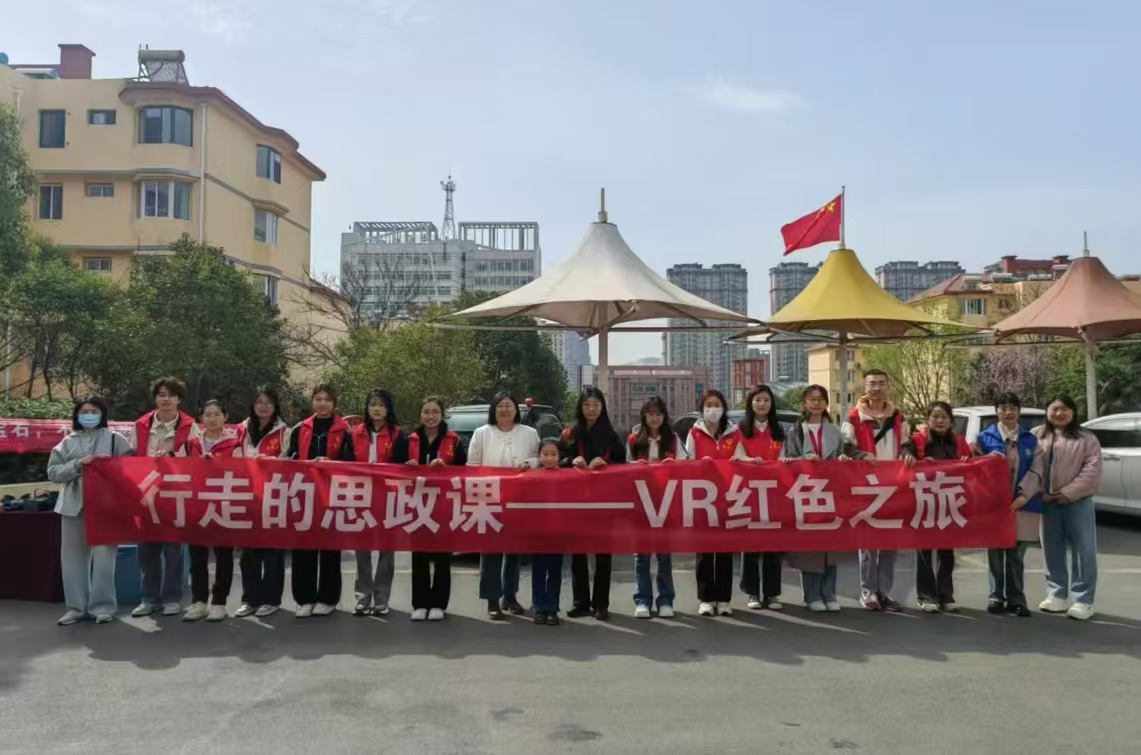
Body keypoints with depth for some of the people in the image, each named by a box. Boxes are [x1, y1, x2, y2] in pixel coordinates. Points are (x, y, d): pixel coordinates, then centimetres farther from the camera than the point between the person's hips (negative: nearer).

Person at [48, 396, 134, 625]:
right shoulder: (68, 442, 12)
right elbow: (53, 472, 5)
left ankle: (103, 606, 4)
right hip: (73, 505, 3)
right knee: (73, 556, 6)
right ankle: (76, 607, 15)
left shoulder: (114, 438, 5)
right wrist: (77, 464, -9)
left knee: (103, 556, -5)